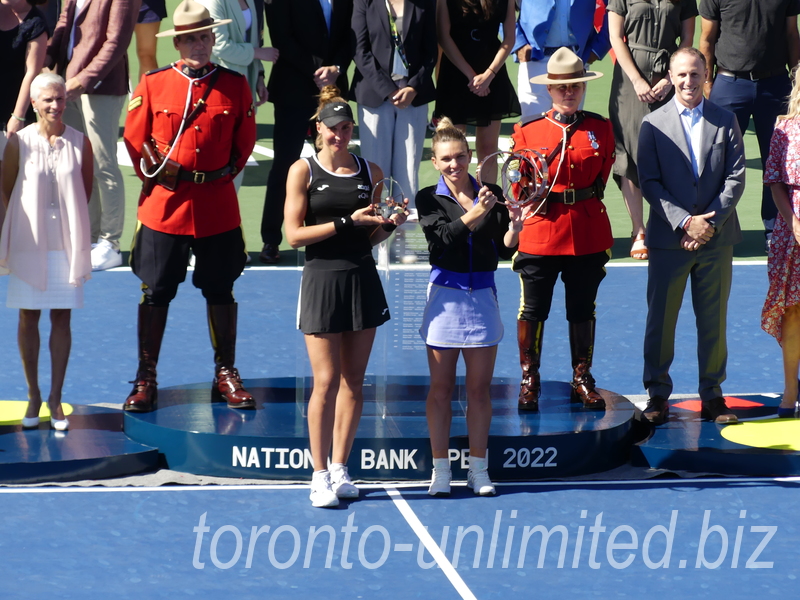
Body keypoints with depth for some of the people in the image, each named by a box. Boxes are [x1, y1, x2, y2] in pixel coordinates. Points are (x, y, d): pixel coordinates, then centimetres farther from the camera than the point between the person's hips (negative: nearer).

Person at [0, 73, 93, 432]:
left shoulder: (80, 143, -3)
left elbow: (86, 188, 8)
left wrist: (68, 220, 6)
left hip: (67, 243, 0)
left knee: (61, 319, 4)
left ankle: (56, 398, 11)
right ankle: (33, 395, 17)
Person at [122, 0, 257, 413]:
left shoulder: (235, 86, 2)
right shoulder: (153, 85, -1)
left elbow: (244, 142, 10)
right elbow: (134, 139, 6)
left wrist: (223, 174, 4)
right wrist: (155, 176, 2)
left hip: (218, 205, 1)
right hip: (164, 207, -1)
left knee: (220, 291, 8)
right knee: (155, 292, 2)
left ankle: (226, 376, 18)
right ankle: (145, 379, 10)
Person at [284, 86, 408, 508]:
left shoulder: (369, 171, 9)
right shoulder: (303, 171, -2)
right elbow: (294, 235, -8)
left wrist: (389, 224, -6)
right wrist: (347, 222, -14)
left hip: (362, 279, 4)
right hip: (322, 281, -4)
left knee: (353, 380, 6)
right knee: (326, 381, -6)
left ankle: (339, 468, 16)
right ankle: (320, 476, 0)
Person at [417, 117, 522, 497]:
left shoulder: (491, 195, 5)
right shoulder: (430, 200, -2)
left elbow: (504, 250, 4)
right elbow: (441, 239, -19)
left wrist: (512, 230, -17)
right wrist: (472, 217, -32)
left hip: (483, 297, 2)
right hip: (446, 295, -2)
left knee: (480, 388, 6)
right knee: (441, 389, 3)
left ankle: (478, 468, 14)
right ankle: (440, 469, 10)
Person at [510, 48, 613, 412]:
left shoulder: (601, 129, 6)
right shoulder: (528, 132, 1)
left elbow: (601, 178, 13)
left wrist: (581, 204, 7)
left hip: (588, 236, 2)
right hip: (540, 235, -1)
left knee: (583, 310, 10)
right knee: (532, 311, 1)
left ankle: (582, 381, 20)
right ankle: (529, 381, 12)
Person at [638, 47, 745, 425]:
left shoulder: (725, 121, 6)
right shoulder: (653, 124, 2)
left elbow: (736, 177, 1)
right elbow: (650, 183, -3)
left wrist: (711, 222, -11)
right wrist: (686, 222, -14)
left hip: (716, 238, 1)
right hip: (668, 238, -1)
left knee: (714, 320, 5)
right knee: (661, 319, 2)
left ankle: (712, 395, 14)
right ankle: (657, 394, 12)